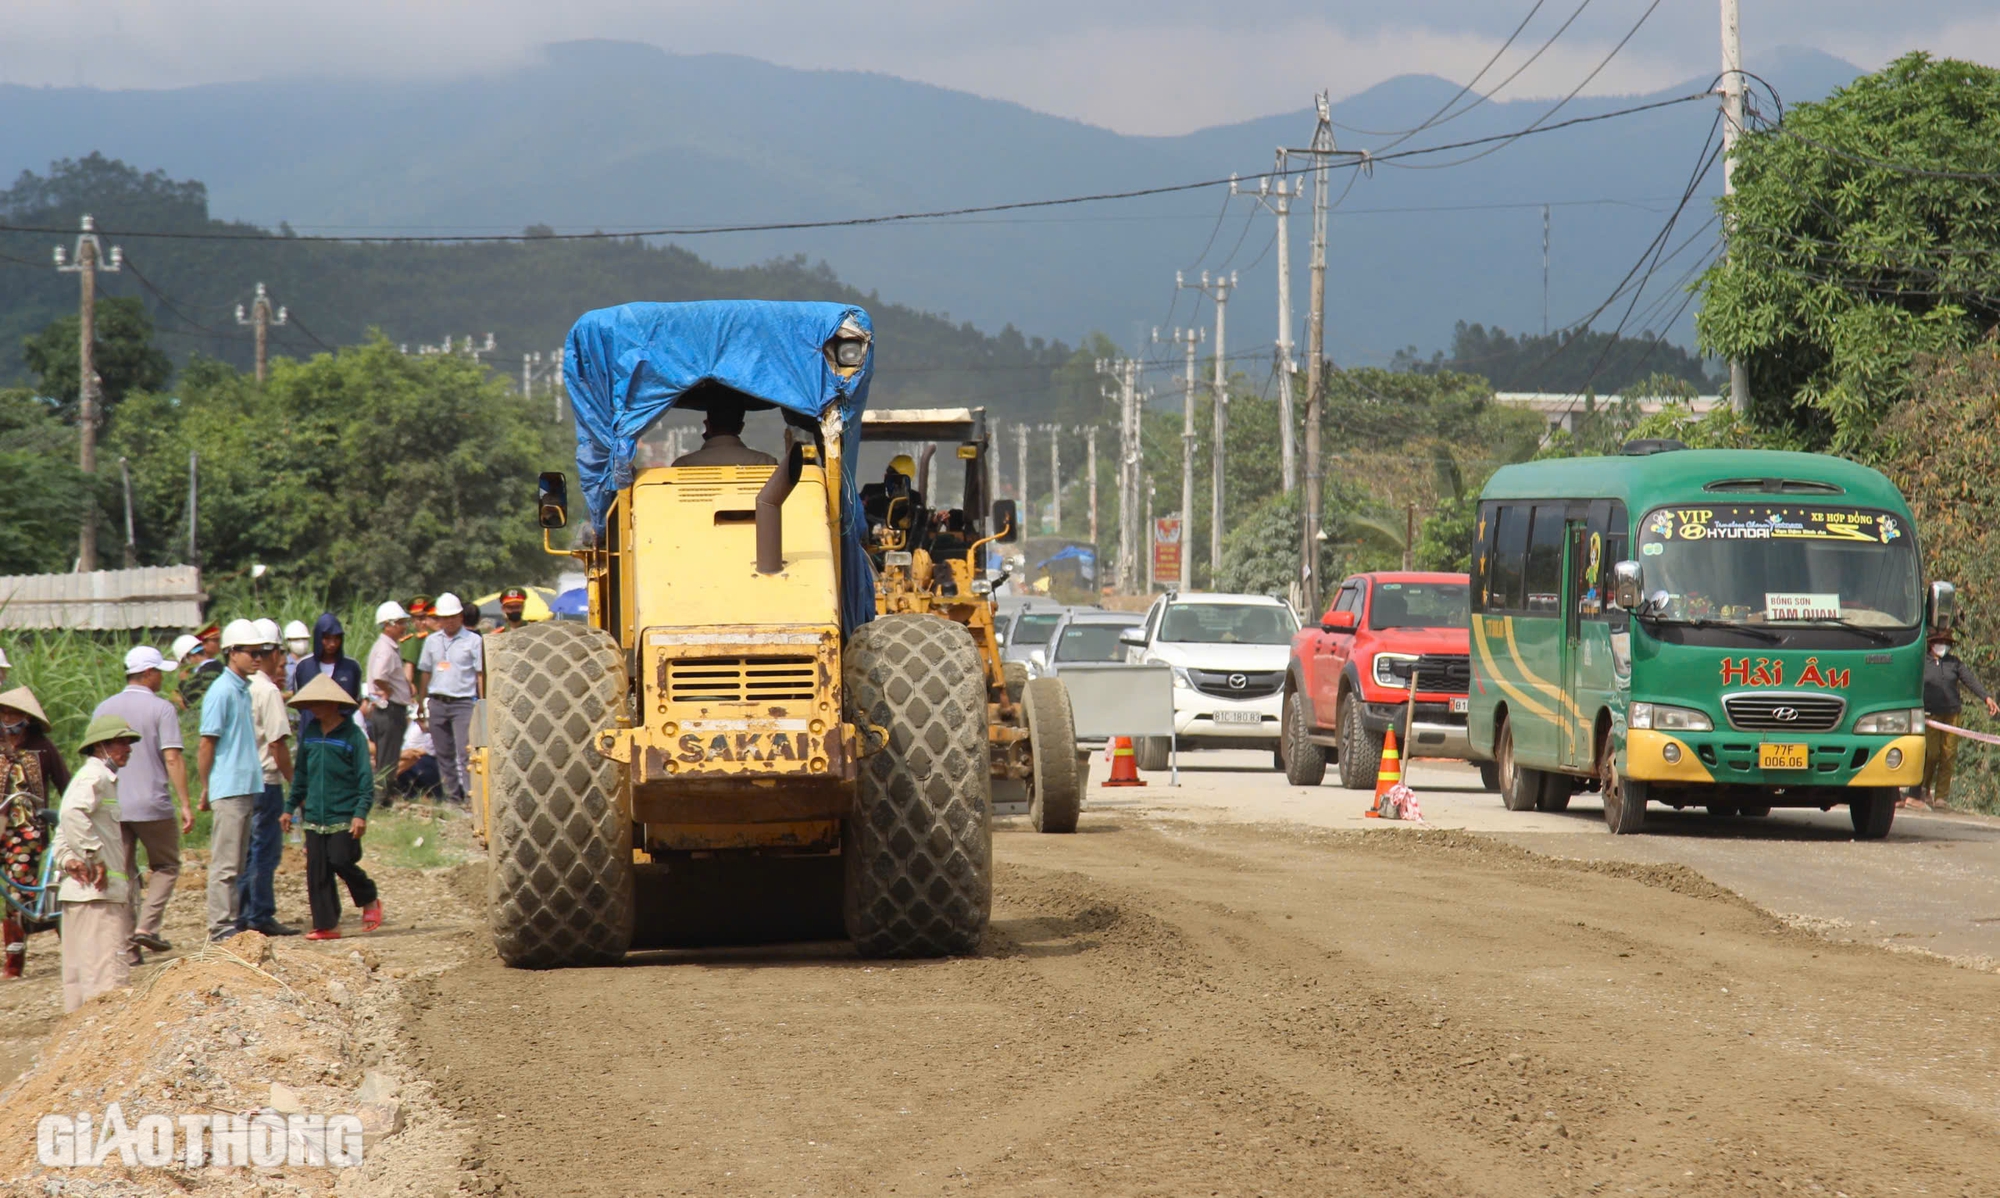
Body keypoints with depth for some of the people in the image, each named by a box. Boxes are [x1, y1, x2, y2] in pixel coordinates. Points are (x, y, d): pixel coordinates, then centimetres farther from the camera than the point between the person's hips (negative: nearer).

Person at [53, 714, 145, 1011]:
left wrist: (67, 859, 2)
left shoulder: (105, 777, 22)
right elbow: (73, 814, -29)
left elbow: (63, 829, 20)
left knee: (80, 969, 13)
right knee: (108, 967, -13)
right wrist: (95, 858, -24)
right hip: (96, 892, -10)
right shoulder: (95, 775, -10)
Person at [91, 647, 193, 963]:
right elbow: (172, 758, -12)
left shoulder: (103, 709, 10)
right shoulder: (161, 709, -6)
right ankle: (147, 926, -5)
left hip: (111, 807, 4)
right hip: (152, 806, -4)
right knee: (165, 866, 13)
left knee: (123, 874, 7)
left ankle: (128, 947, 3)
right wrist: (185, 804, -10)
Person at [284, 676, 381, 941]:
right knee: (317, 872, 1)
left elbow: (365, 778, -8)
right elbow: (301, 774, 20)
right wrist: (291, 807, 18)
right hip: (314, 816, 5)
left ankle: (370, 901, 13)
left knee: (341, 861, -13)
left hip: (344, 816, -5)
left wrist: (361, 813, -16)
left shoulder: (351, 735, -6)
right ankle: (327, 925, 6)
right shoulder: (309, 733, 10)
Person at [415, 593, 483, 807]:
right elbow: (424, 674, 16)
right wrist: (421, 707, 13)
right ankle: (452, 797, 14)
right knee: (444, 755, 7)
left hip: (463, 703, -5)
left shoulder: (473, 641, 1)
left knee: (465, 753, -14)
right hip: (437, 703, 5)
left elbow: (480, 675, 0)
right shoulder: (432, 641, 13)